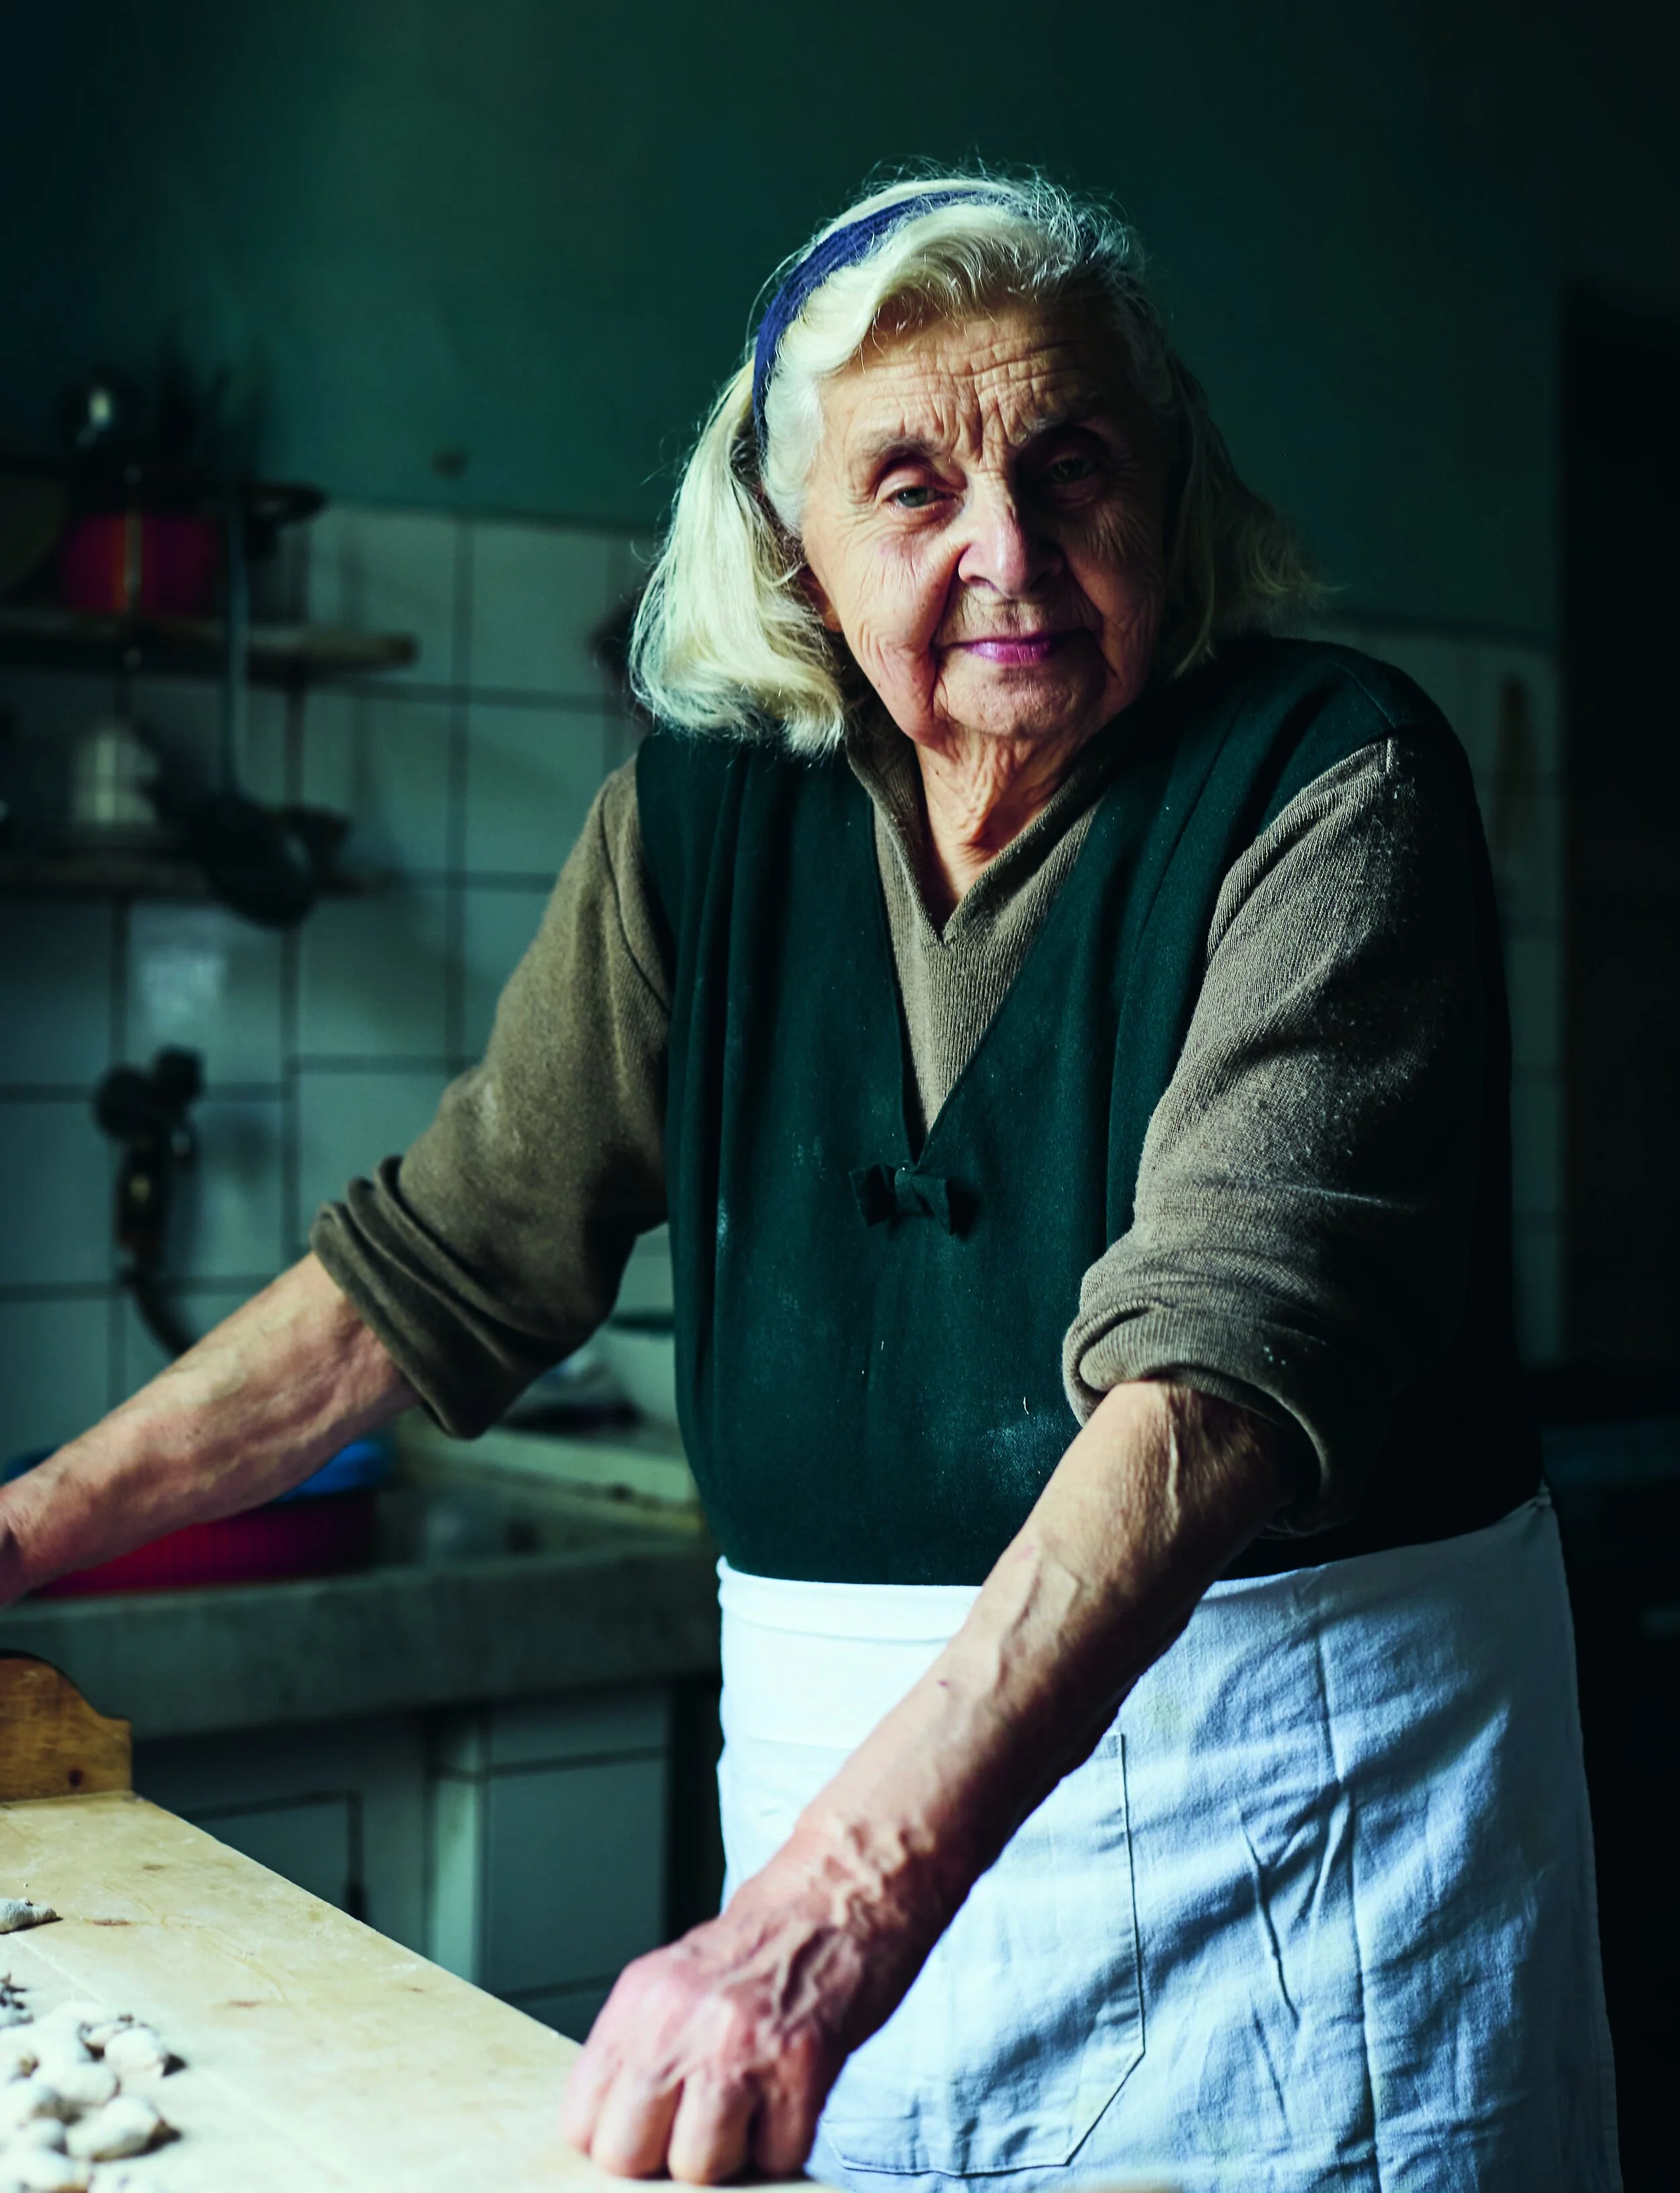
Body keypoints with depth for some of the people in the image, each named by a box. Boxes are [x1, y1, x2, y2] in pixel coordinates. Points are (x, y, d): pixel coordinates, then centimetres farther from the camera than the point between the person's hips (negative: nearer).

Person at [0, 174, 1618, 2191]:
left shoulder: (1329, 786, -15)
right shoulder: (704, 825, -1)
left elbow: (1228, 1353, -29)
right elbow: (448, 1257, 8)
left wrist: (843, 1895, -39)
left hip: (1290, 1800, -3)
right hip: (845, 1791, 4)